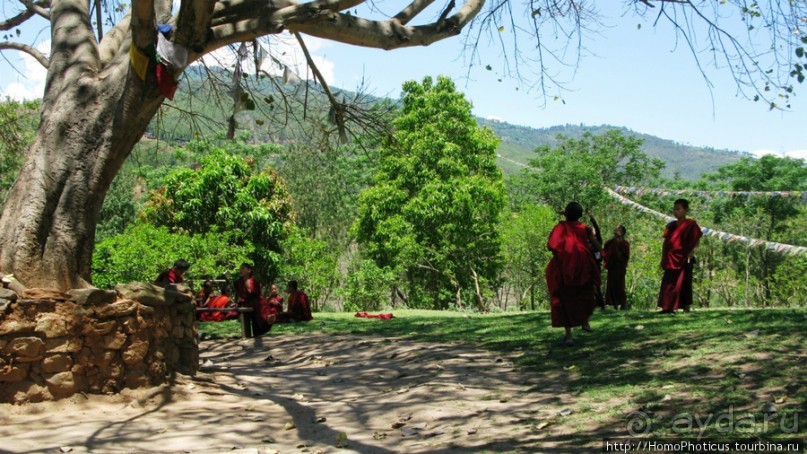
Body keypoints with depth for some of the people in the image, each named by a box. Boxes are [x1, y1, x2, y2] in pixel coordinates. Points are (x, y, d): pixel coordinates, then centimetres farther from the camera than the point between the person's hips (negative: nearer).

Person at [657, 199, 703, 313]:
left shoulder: (691, 224, -2)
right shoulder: (671, 225, 15)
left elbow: (696, 241, -4)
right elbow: (666, 242, 16)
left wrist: (691, 253, -16)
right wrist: (663, 258, 11)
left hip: (684, 260, -6)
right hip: (671, 260, 6)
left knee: (684, 284, -3)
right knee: (668, 283, 4)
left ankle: (686, 308, 2)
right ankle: (668, 307, 8)